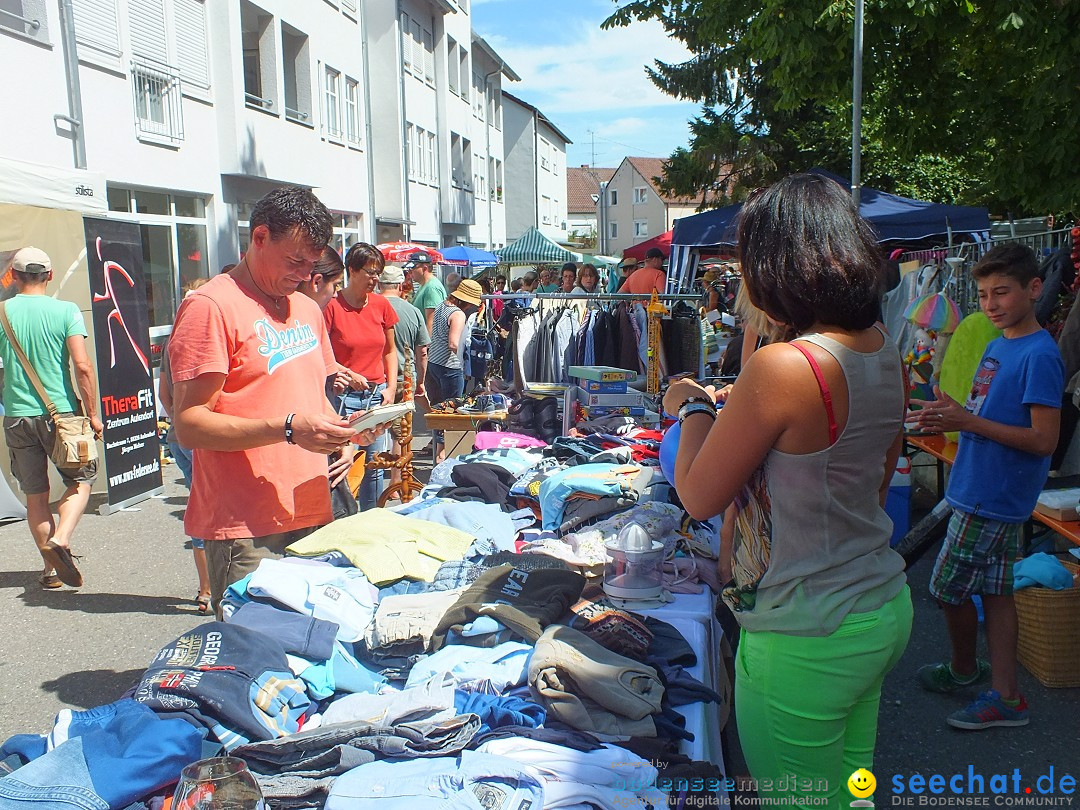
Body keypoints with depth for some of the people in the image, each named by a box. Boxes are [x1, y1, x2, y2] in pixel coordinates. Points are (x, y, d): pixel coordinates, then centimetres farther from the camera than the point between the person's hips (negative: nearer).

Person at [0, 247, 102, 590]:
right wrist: (92, 414, -5)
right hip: (61, 412, -2)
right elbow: (83, 366, -13)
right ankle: (60, 539, -9)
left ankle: (51, 569, 19)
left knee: (35, 494, 12)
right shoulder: (66, 310, -6)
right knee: (81, 480, 14)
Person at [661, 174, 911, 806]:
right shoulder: (888, 355, 0)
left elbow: (698, 498, -17)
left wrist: (694, 408, -1)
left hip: (806, 640, -8)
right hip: (886, 610, 8)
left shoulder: (784, 368, -27)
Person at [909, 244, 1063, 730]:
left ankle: (963, 667, 27)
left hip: (994, 496, -9)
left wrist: (968, 421, -24)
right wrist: (951, 415, -1)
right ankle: (1005, 696, 24)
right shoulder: (998, 345, 10)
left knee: (949, 587, 3)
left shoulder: (1040, 354, -18)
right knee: (994, 590, 14)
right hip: (984, 489, 9)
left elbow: (1044, 439, -22)